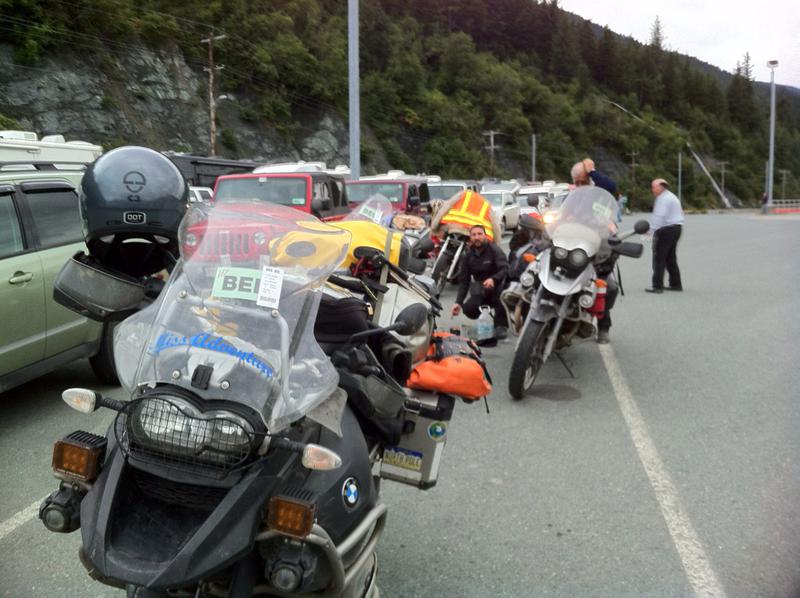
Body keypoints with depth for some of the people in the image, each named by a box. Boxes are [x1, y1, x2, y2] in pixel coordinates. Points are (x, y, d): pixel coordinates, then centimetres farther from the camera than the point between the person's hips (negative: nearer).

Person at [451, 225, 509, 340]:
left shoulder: (494, 250, -10)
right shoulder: (468, 256, 2)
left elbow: (505, 269, -22)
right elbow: (464, 281, 2)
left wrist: (493, 279, -43)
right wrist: (458, 302, -8)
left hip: (497, 284, -3)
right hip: (481, 291, 3)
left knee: (499, 284, -39)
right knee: (468, 309, -24)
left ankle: (501, 325, -22)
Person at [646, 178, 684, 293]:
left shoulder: (663, 198, -12)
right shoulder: (672, 197, 21)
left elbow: (659, 216, -23)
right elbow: (680, 214, 23)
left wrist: (654, 231, -23)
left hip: (666, 230, -10)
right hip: (677, 227, 10)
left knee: (659, 258, -8)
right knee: (671, 258, 17)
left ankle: (657, 286, -11)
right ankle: (676, 284, 20)